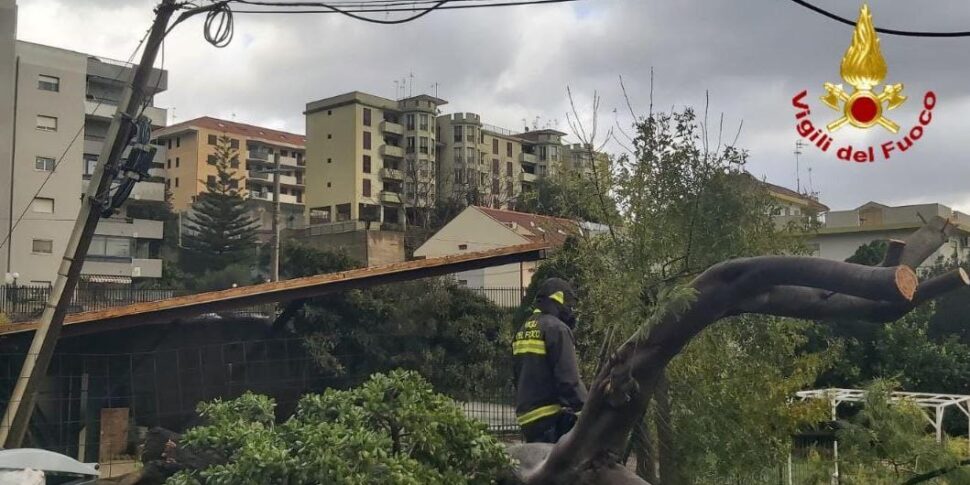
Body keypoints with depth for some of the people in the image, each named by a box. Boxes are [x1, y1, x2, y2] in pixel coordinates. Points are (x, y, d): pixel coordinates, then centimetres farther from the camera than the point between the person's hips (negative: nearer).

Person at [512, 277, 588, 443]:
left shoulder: (522, 331, 17)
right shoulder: (556, 328, -11)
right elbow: (568, 378, -18)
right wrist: (586, 409, -14)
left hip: (526, 415, 9)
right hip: (551, 417, -9)